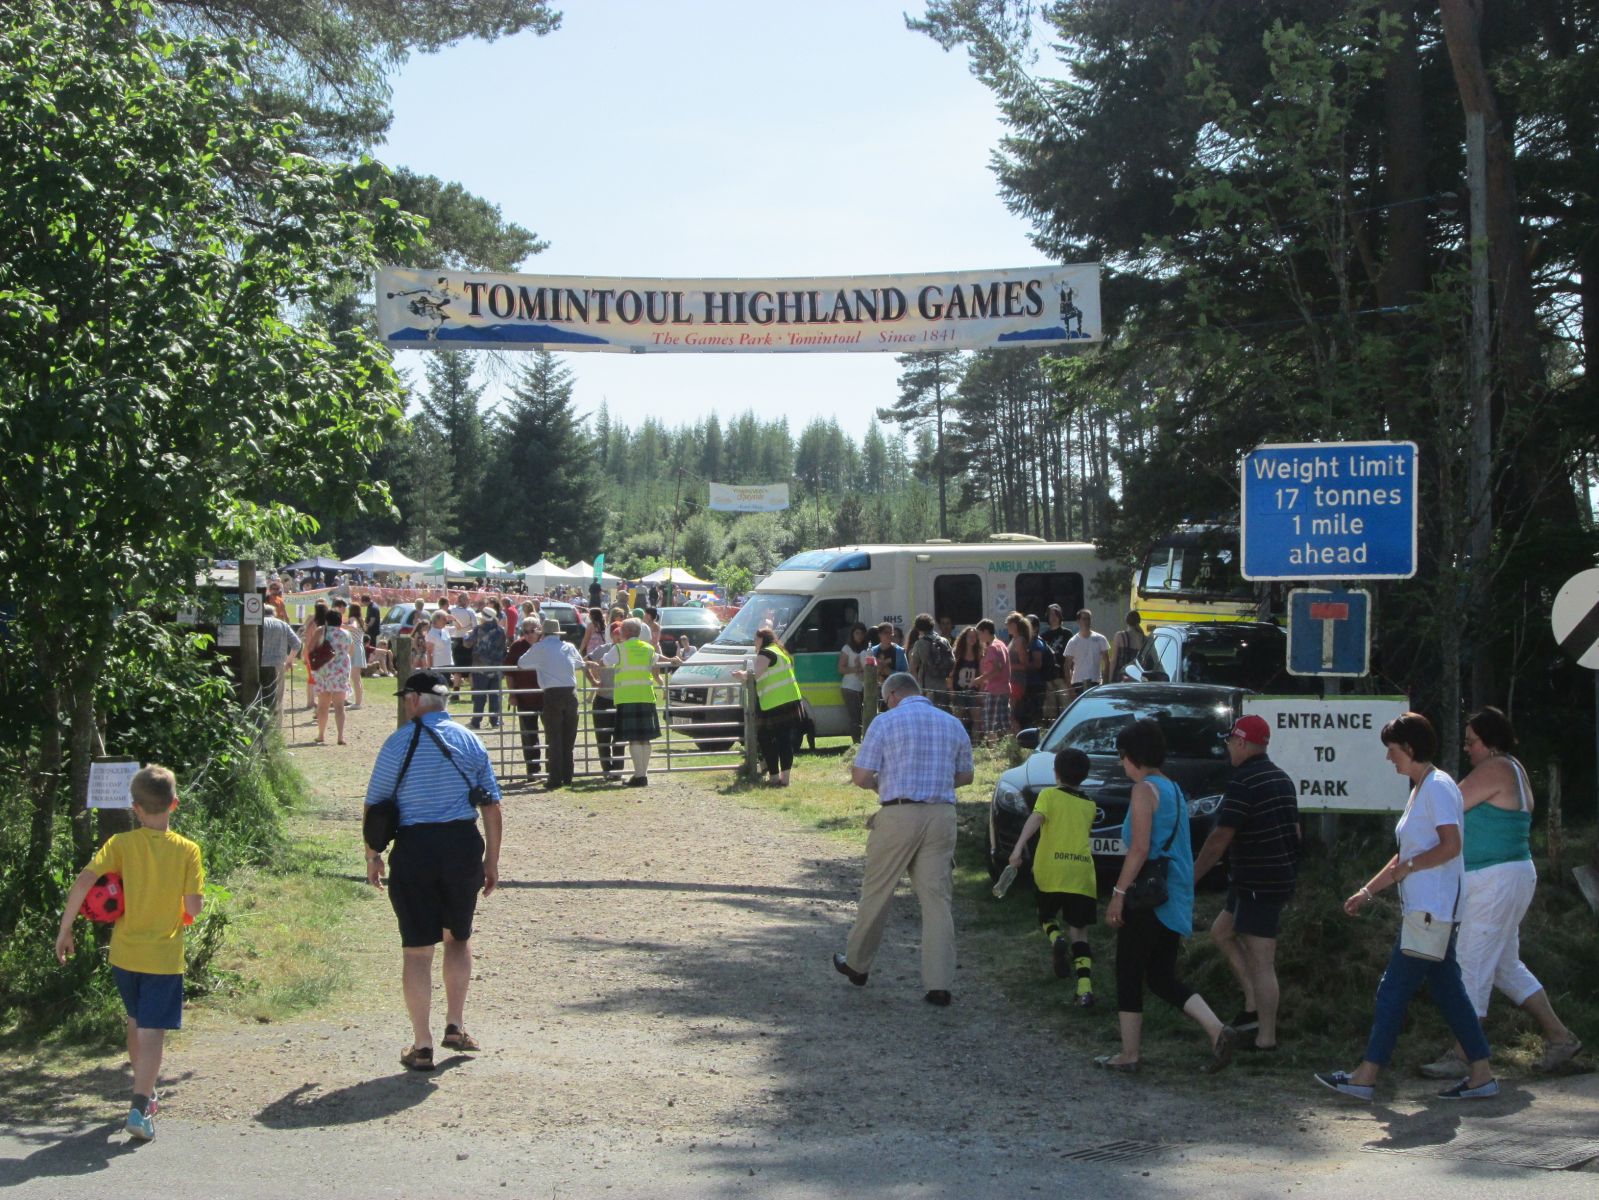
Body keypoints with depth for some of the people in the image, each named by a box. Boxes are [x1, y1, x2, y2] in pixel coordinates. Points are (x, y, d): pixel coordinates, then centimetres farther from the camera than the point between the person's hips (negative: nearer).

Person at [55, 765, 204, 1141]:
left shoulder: (122, 844, -6)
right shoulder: (187, 850, -9)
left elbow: (84, 881, -18)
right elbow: (194, 908, -13)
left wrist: (64, 930, -11)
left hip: (124, 953, 3)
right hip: (164, 955, -3)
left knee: (136, 1022, 23)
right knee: (152, 1032, -2)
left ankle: (145, 1092, 37)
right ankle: (140, 1108, -15)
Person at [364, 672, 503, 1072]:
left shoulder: (400, 742, -3)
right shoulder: (470, 741, 6)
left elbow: (375, 803, 0)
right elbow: (491, 805, 6)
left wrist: (372, 855, 12)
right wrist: (492, 860, 14)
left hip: (414, 848, -3)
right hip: (463, 844, 3)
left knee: (417, 950, 3)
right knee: (458, 937, 23)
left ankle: (422, 1046, 6)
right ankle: (455, 1026, 20)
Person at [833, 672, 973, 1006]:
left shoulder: (886, 722, -3)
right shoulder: (952, 724, 12)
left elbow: (860, 776, -6)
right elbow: (965, 776, 21)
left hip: (898, 815, -4)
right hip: (942, 816, 4)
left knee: (877, 893, 11)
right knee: (936, 898, 3)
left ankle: (857, 965, 25)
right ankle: (939, 984, -2)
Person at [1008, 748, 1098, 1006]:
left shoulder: (1050, 795, 6)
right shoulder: (1089, 805, 18)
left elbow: (1035, 818, -11)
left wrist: (1019, 847, -20)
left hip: (1051, 870, -2)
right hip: (1083, 873, 2)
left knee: (1047, 915, 21)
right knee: (1079, 931, 6)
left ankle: (1056, 938, -14)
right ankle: (1085, 988, -11)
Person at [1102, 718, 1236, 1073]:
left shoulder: (1145, 790, -12)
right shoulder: (1173, 789, 15)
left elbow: (1140, 848, -19)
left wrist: (1118, 893, -17)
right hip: (1174, 897, 9)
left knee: (1129, 974, 3)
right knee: (1161, 976, 12)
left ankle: (1129, 1054, 8)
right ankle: (1218, 1031, -3)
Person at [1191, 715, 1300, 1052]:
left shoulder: (1243, 782, -16)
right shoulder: (1282, 778, 12)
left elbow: (1220, 838, -18)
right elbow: (1295, 832, 19)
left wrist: (1191, 878, -10)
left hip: (1257, 882, -10)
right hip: (1282, 878, 10)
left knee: (1261, 963, -6)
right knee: (1221, 932, 21)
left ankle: (1266, 1039, -3)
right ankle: (1254, 1004, 17)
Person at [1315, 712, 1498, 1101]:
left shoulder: (1438, 786, -13)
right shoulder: (1420, 789, 18)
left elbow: (1451, 845, -22)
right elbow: (1407, 855, 23)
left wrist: (1407, 867, -12)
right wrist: (1367, 891, 21)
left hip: (1432, 907, -10)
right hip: (1423, 906, 10)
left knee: (1395, 988, -7)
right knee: (1445, 987, 10)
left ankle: (1365, 1076, -3)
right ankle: (1481, 1074, 12)